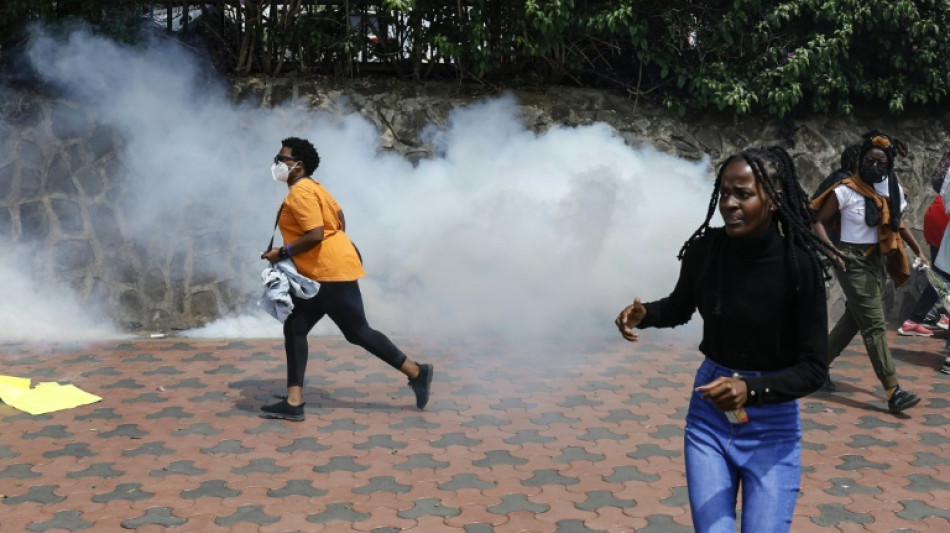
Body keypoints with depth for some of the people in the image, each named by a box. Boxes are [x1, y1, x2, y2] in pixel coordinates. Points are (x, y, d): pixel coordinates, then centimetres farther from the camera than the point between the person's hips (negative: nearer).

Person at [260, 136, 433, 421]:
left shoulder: (300, 192, -15)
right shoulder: (310, 187, 16)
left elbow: (315, 234, -24)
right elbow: (338, 216, 22)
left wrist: (283, 253, -15)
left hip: (332, 272, -11)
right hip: (318, 274, 11)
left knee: (358, 332, -3)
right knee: (294, 328, 6)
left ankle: (416, 372, 9)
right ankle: (294, 402, 5)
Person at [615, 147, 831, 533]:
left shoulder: (799, 264, -19)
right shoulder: (705, 249, -9)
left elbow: (814, 368, -16)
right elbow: (680, 307, 12)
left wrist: (751, 390, -32)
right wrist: (643, 314, -10)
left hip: (772, 425, -2)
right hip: (708, 415, 3)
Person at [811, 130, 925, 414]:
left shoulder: (893, 190, 4)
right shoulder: (845, 191, -13)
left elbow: (898, 223, 17)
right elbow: (820, 222, -9)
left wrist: (919, 251, 11)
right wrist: (830, 249, -23)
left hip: (879, 261, 7)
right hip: (854, 262, -7)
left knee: (854, 320, 16)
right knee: (875, 326, -9)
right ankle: (894, 392, -9)